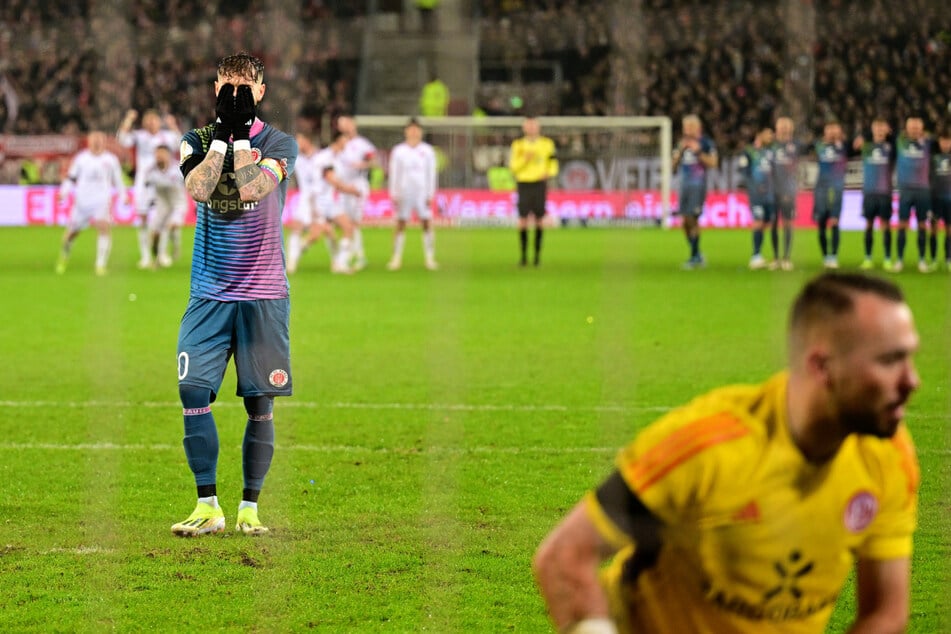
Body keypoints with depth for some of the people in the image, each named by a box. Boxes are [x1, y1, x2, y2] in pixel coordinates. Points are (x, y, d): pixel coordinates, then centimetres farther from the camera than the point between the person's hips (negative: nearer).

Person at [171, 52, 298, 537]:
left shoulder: (280, 144, 0)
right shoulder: (197, 140, 6)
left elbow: (251, 188, -20)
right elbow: (198, 188, -15)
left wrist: (241, 132, -14)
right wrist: (222, 132, -14)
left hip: (263, 295, -1)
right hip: (209, 292, 1)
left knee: (260, 403, -1)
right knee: (193, 391, -10)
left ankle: (250, 506, 9)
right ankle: (207, 506, -1)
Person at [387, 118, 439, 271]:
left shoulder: (427, 151, 4)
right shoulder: (398, 151, 3)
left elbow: (431, 173, 5)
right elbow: (394, 174, 5)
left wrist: (430, 194, 0)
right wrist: (394, 194, -1)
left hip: (422, 193, 0)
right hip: (404, 192, 0)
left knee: (427, 224, -4)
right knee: (400, 225, -1)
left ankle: (430, 258, 0)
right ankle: (396, 258, 5)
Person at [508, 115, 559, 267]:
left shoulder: (547, 143, 5)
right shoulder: (517, 145, 3)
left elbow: (553, 164, 10)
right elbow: (513, 167, 1)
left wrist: (549, 173, -11)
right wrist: (524, 159, -17)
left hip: (540, 184, 0)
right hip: (523, 184, 0)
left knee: (539, 220, 1)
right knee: (523, 220, -6)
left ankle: (538, 254, 11)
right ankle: (523, 255, 1)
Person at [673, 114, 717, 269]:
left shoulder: (706, 142, -3)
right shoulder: (682, 143, 15)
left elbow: (712, 163, -9)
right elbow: (674, 165, 13)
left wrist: (698, 152, -15)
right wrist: (680, 151, -3)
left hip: (698, 186, -6)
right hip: (684, 185, 6)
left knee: (692, 219, -12)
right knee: (685, 221, 3)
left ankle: (694, 257, -6)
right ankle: (697, 255, 16)